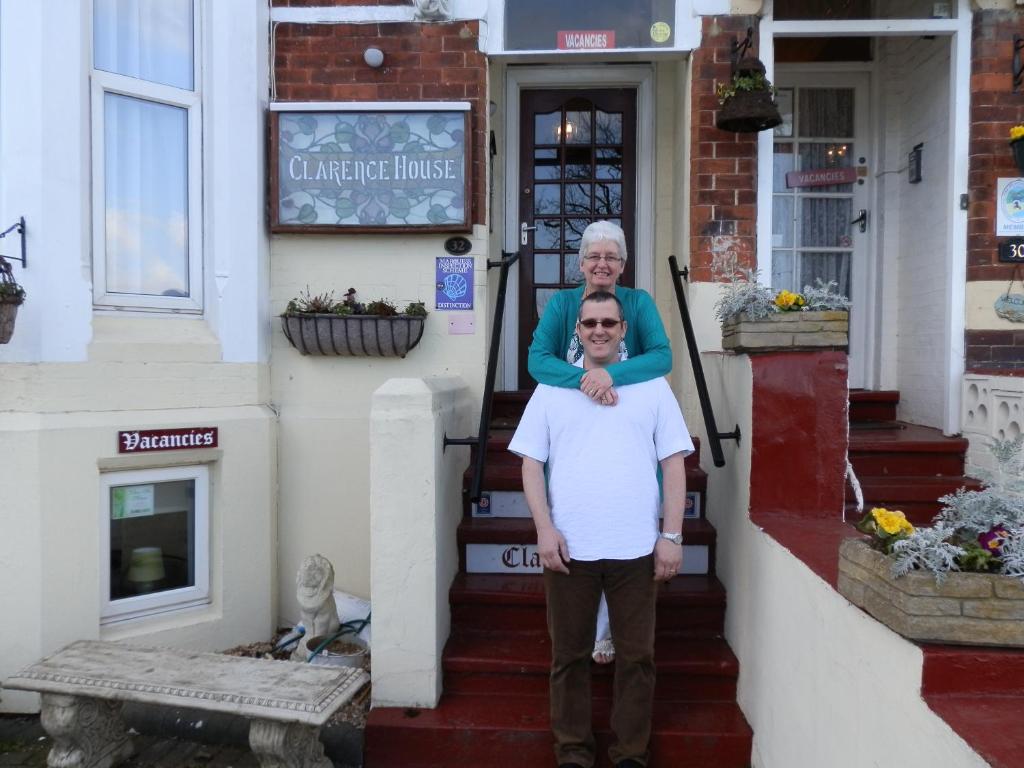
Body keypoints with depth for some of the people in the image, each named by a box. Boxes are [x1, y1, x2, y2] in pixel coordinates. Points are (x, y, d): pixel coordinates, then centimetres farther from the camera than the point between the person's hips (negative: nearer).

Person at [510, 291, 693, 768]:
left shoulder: (653, 387, 6)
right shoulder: (552, 389, 7)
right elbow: (531, 464, 4)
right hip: (569, 547, 1)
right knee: (569, 656, 10)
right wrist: (545, 529, -7)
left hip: (636, 549, 0)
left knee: (636, 656, 9)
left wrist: (672, 536, -3)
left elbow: (673, 465, 4)